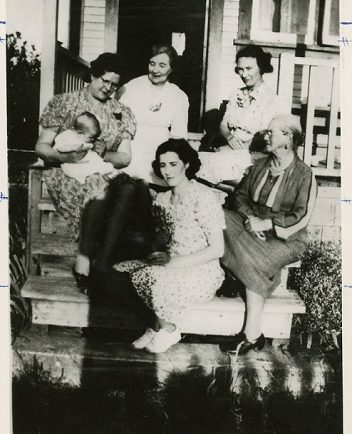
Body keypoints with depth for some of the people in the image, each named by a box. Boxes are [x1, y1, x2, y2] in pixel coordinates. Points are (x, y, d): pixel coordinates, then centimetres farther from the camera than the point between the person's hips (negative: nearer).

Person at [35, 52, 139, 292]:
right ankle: (84, 259, -27)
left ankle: (102, 262, -32)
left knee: (128, 188, -32)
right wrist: (64, 156, -21)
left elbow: (125, 157, 5)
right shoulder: (65, 103, 4)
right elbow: (41, 146, 1)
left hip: (104, 173, 3)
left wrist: (102, 154, -17)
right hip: (66, 173, -3)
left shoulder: (122, 113, 13)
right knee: (101, 189, -36)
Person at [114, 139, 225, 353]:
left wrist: (174, 262, -21)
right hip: (172, 268, 7)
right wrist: (154, 250, -8)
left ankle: (167, 328, -1)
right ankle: (161, 326, -3)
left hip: (202, 272, -6)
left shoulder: (204, 197, -14)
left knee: (156, 278, -30)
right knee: (124, 270, -15)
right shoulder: (161, 199, 8)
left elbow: (217, 249, -16)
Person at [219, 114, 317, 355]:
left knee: (255, 262, -34)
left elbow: (300, 218, -12)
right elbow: (241, 195, 13)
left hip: (285, 238, -6)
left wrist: (267, 224, -19)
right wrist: (250, 218, -6)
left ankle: (252, 334, -22)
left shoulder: (303, 174, -7)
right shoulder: (260, 166, 12)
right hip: (253, 227, 6)